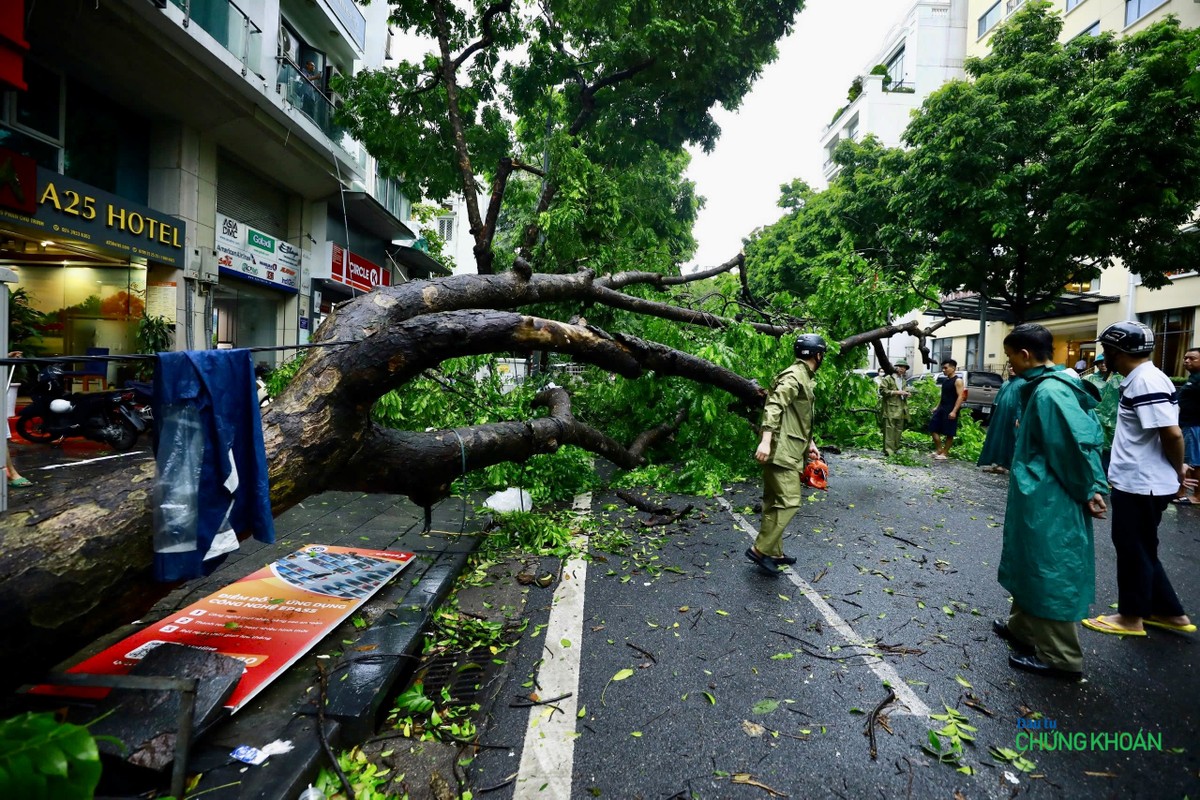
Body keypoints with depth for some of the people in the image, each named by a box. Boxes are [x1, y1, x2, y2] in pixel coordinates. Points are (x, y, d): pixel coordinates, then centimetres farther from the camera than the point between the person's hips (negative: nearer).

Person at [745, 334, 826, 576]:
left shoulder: (804, 377, 21)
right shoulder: (794, 376, -13)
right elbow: (774, 407, -25)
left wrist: (809, 443, 25)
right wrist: (765, 440, -33)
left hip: (787, 450, 11)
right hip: (781, 450, -11)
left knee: (775, 502, 13)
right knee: (789, 501, -11)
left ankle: (773, 552, 21)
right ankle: (761, 549, -5)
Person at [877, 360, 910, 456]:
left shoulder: (903, 381, 23)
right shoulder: (887, 379, 1)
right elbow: (882, 390, -10)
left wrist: (906, 394, 9)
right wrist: (896, 392, -13)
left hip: (901, 409, 7)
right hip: (890, 408, -7)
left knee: (899, 430, 5)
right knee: (889, 429, -12)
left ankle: (895, 448, 12)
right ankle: (888, 450, -14)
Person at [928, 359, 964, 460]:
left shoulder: (958, 381, -9)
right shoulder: (945, 380, 15)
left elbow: (960, 397, -16)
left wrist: (954, 411, -23)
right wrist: (937, 407, 19)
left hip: (950, 411, -8)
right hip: (941, 409, 8)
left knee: (949, 434, 0)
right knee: (934, 429, 5)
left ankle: (945, 453, 6)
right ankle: (939, 450, 13)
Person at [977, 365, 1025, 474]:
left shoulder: (1022, 383, -4)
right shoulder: (1005, 384, 19)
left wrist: (1018, 418, -19)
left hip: (1011, 418, -7)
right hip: (1000, 416, 7)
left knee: (1009, 440, -1)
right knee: (997, 439, 6)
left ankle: (1003, 464, 3)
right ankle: (996, 463, 11)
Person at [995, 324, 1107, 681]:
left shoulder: (1049, 392, -22)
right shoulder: (1047, 386, 8)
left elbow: (1077, 445, -23)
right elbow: (1088, 436, 11)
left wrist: (1088, 490, -9)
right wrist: (1094, 486, 6)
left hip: (1048, 503, -10)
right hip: (1040, 498, 10)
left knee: (1049, 573, 1)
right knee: (1031, 567, 21)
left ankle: (1060, 658, 14)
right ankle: (1023, 627, 37)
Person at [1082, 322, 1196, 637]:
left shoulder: (1146, 381, -20)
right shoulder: (1140, 379, 10)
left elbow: (1172, 433, -24)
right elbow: (1168, 433, 18)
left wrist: (1178, 472, -10)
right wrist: (1176, 472, 16)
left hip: (1141, 484, -10)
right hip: (1137, 482, 10)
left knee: (1133, 550, 4)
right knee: (1140, 550, 20)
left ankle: (1131, 617, 19)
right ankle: (1170, 612, 31)